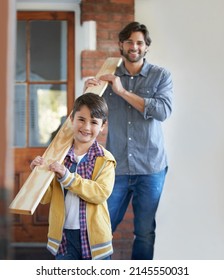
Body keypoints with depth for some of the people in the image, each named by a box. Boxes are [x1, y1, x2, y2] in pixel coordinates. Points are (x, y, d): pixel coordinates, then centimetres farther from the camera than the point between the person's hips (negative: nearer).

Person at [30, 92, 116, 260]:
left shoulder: (105, 159, -7)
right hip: (64, 233, 3)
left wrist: (67, 177, -28)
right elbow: (46, 197, 3)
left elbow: (102, 193, -22)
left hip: (93, 233, -2)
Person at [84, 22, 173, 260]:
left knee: (145, 231, 7)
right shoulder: (109, 77, 7)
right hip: (116, 167, 2)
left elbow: (163, 111, -14)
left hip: (151, 168, -1)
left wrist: (123, 91, -16)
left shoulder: (161, 76, 2)